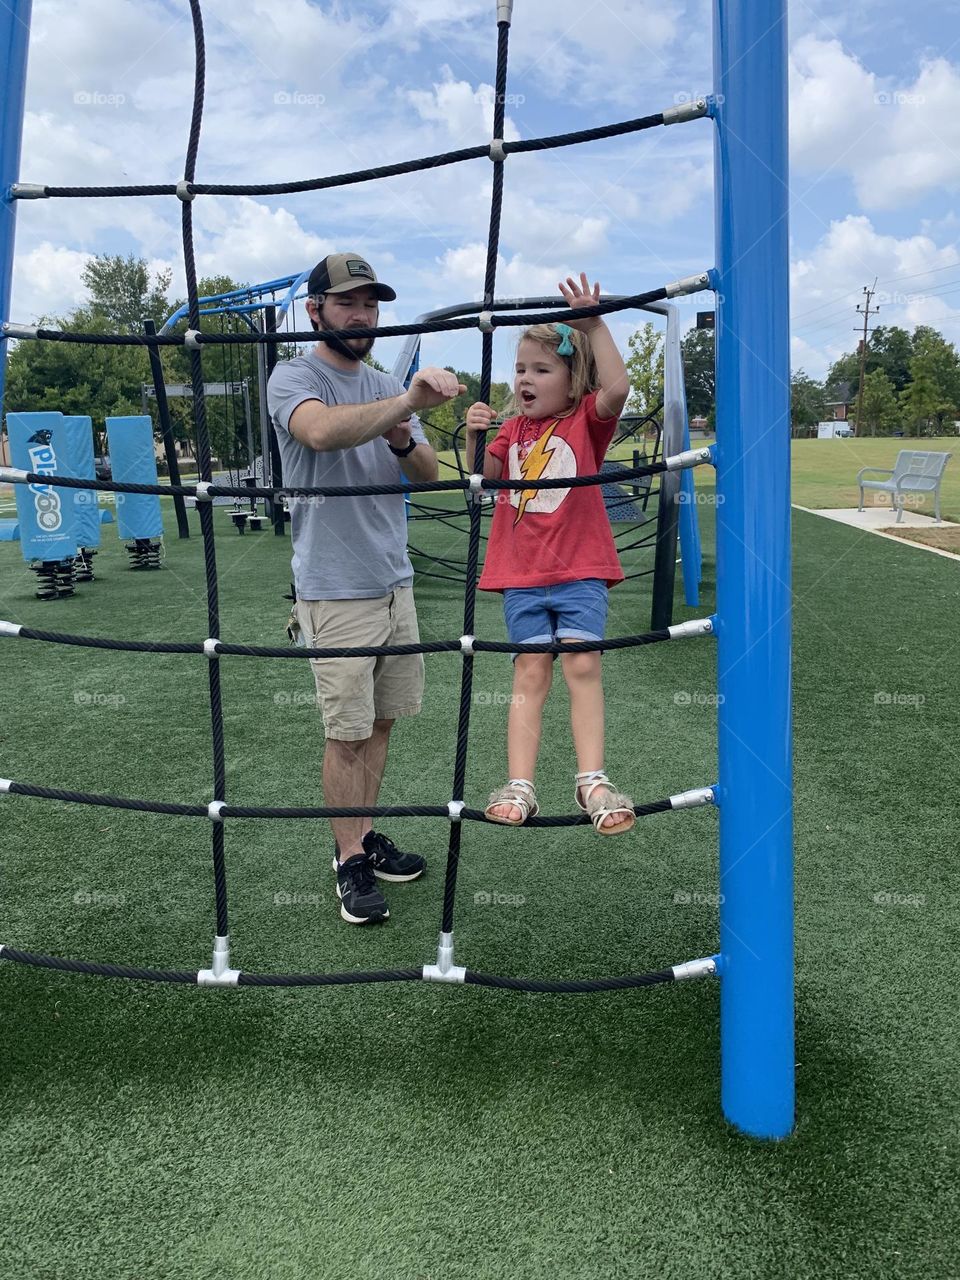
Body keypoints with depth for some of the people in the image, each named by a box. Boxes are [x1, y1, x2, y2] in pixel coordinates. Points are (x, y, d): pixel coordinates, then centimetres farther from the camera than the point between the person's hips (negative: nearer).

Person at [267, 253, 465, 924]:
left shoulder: (388, 387, 14)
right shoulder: (294, 377, -8)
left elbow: (429, 471, 13)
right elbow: (322, 430, -31)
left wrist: (404, 443, -9)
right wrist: (407, 402, -43)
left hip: (395, 579, 7)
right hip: (335, 590, -7)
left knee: (382, 719, 14)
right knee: (348, 732, -1)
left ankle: (364, 835, 29)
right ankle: (351, 860, 14)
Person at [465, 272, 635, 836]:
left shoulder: (587, 419, 0)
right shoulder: (514, 429, 12)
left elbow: (617, 388, -20)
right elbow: (483, 476, 4)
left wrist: (595, 324, -22)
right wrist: (475, 436, -12)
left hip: (580, 571, -3)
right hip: (522, 575, 3)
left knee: (583, 666, -9)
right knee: (531, 672, 2)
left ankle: (592, 780, -3)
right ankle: (519, 786, 2)